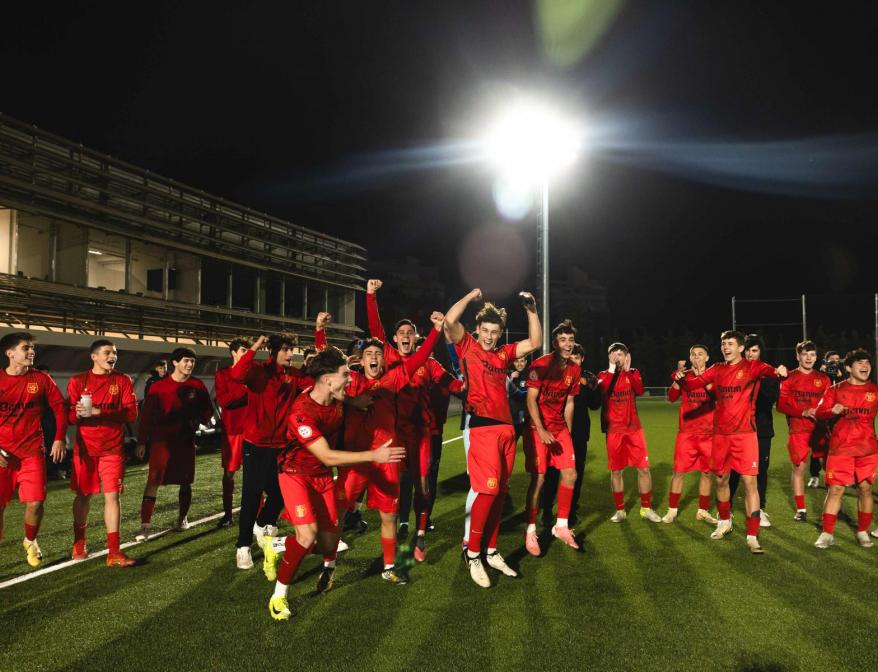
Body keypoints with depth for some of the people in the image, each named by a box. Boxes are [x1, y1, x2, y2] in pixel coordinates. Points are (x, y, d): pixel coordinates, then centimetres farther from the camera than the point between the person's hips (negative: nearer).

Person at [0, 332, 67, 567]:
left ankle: (30, 542, 23)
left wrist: (59, 439, 0)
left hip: (32, 452, 0)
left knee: (35, 502, -5)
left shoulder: (41, 379, 3)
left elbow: (59, 407, 8)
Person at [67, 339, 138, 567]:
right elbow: (69, 415, -1)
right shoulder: (78, 381, 3)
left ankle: (114, 553, -3)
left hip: (113, 449, -1)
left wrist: (99, 412, -19)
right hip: (84, 448, 1)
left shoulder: (123, 381, 1)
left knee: (112, 495, -6)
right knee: (83, 495, 11)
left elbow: (131, 413, -9)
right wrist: (79, 413, -25)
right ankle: (79, 544, 33)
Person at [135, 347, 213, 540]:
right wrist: (142, 442, -5)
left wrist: (198, 420, -8)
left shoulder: (197, 386, 4)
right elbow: (147, 414, -2)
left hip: (186, 440, 3)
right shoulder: (159, 386, -3)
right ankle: (145, 525, -11)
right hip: (162, 440, -3)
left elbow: (208, 410, 13)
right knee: (153, 481, -12)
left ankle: (182, 519, 28)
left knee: (185, 482, 11)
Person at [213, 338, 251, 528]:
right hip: (231, 429, -1)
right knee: (229, 472, 6)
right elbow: (222, 400, -11)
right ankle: (227, 514, 17)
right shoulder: (222, 375, 2)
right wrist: (245, 389, -15)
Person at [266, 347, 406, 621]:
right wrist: (374, 455, -31)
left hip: (322, 474, 6)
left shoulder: (337, 400, -11)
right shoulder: (302, 412, -32)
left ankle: (329, 563, 44)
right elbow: (327, 457, -31)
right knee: (308, 534, -25)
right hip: (296, 472, -6)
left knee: (328, 543, 5)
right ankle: (280, 594, -4)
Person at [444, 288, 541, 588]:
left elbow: (535, 342, 18)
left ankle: (491, 552, 21)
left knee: (500, 492, 10)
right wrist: (472, 296, -2)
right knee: (488, 489, -12)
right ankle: (472, 554, 2)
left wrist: (531, 310, 9)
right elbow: (450, 320, -13)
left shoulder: (504, 353, 17)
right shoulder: (467, 347, 2)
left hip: (506, 428, 6)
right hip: (482, 427, -6)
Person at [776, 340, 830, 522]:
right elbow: (781, 405, -4)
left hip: (820, 428, 2)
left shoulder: (823, 379, 9)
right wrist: (804, 413, -14)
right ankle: (801, 509, 14)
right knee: (798, 467, 2)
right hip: (798, 430, -2)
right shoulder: (789, 378, 1)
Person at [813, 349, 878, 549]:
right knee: (835, 489, -2)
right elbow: (819, 413, -1)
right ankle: (827, 534, 6)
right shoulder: (835, 390, 2)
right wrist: (832, 411, -19)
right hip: (840, 448, -1)